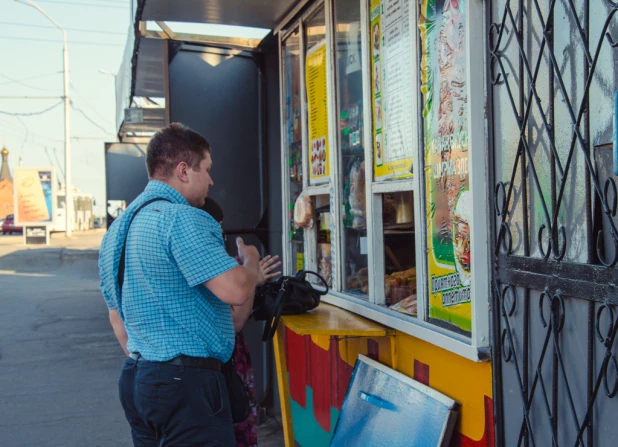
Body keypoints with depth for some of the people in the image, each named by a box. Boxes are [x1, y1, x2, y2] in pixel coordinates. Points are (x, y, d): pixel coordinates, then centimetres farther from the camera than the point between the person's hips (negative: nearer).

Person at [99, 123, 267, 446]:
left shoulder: (118, 228, 13)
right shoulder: (183, 218, -17)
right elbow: (235, 291, -24)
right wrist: (251, 262, -3)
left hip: (133, 378, 9)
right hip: (187, 383, -9)